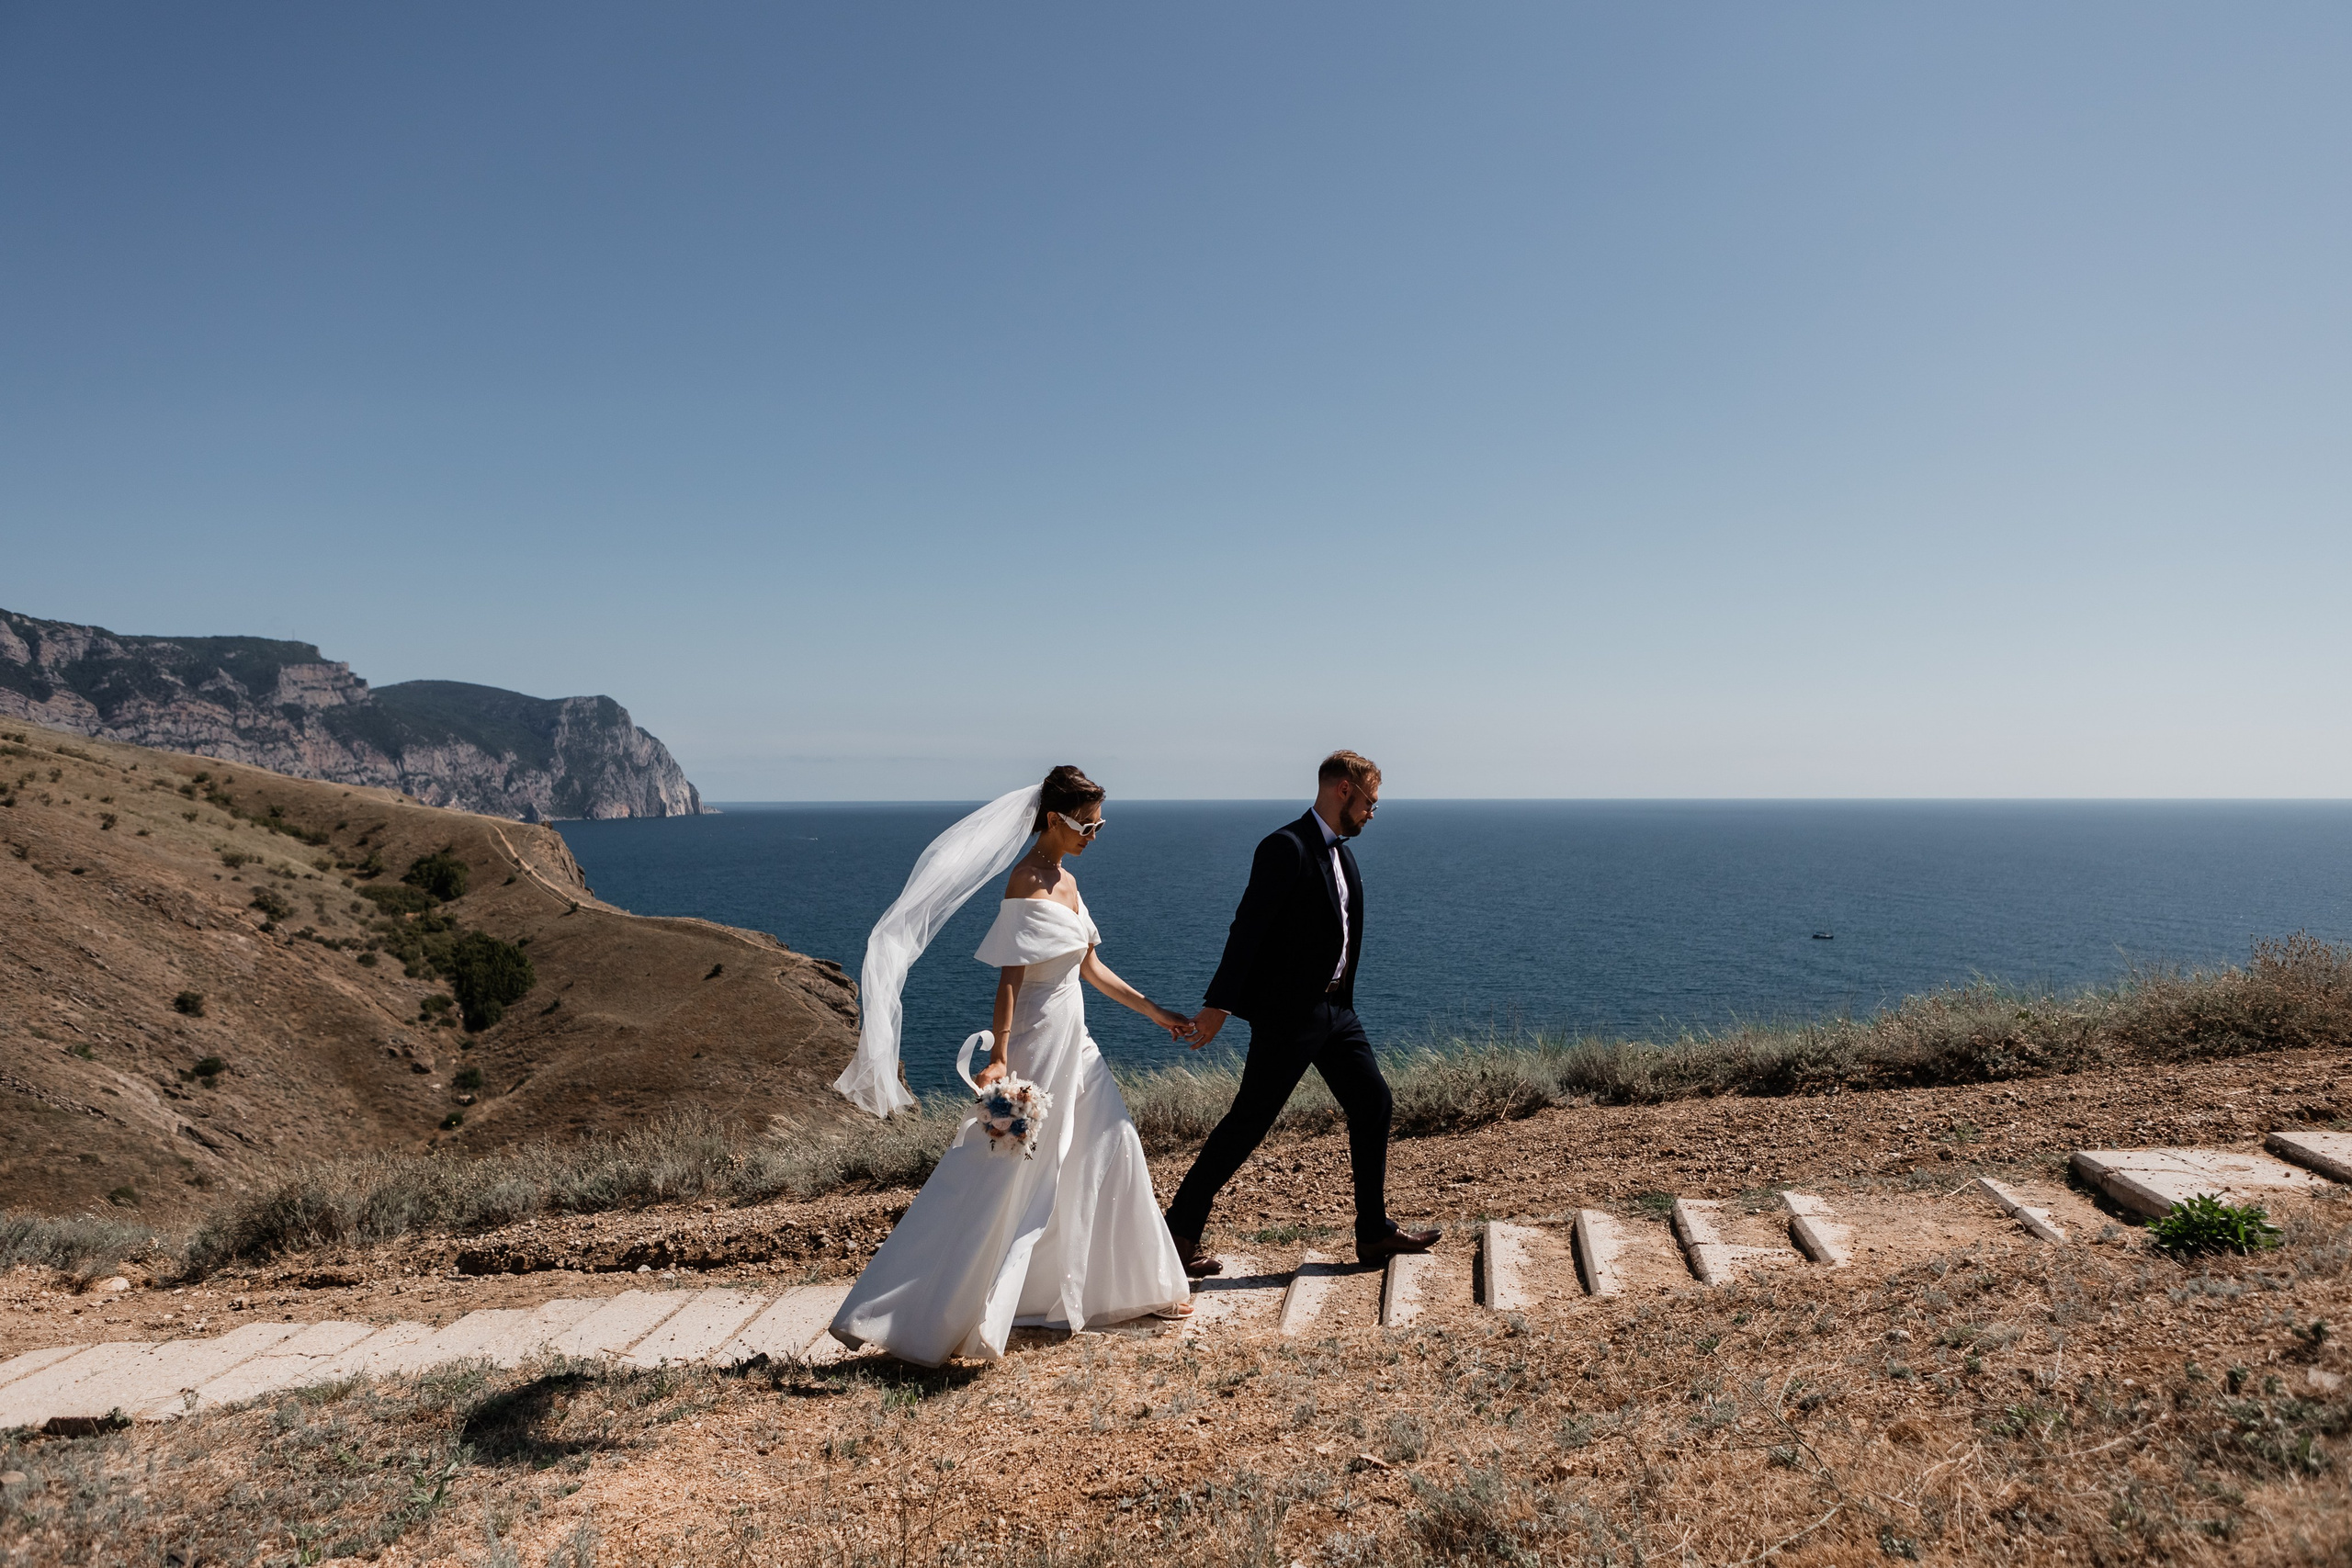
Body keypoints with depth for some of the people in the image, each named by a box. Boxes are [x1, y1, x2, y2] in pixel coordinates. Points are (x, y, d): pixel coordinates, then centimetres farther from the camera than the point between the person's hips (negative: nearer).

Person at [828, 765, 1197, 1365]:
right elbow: (1010, 977, -21)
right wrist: (999, 1057, -27)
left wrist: (1156, 1012, 21)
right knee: (998, 1180, -6)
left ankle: (1139, 1285, 32)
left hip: (1073, 1037, 9)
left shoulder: (1066, 880, 10)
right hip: (1037, 1041, -9)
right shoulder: (1028, 883, -16)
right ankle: (923, 1318, 3)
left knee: (1114, 1149, 15)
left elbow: (1090, 967, 17)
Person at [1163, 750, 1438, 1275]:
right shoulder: (1287, 847, -16)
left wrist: (1341, 997, 18)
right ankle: (1179, 1231, 8)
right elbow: (1248, 927, -21)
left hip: (1335, 1007, 9)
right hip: (1288, 1013, -9)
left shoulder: (1342, 853, 13)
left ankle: (1375, 1232, 23)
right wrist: (1220, 1004, -24)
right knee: (1248, 1121, -3)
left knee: (1373, 1102, 11)